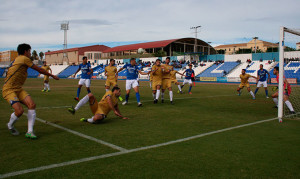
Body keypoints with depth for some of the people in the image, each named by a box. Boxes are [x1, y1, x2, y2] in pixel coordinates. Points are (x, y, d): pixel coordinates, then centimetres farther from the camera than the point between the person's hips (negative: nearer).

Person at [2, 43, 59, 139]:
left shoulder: (18, 60, 18)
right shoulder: (24, 59, -9)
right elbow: (39, 70, -5)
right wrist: (52, 75, 5)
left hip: (18, 89, 9)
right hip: (9, 90, -9)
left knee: (32, 105, -13)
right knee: (19, 110, -24)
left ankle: (30, 132, -13)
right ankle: (10, 126, 11)